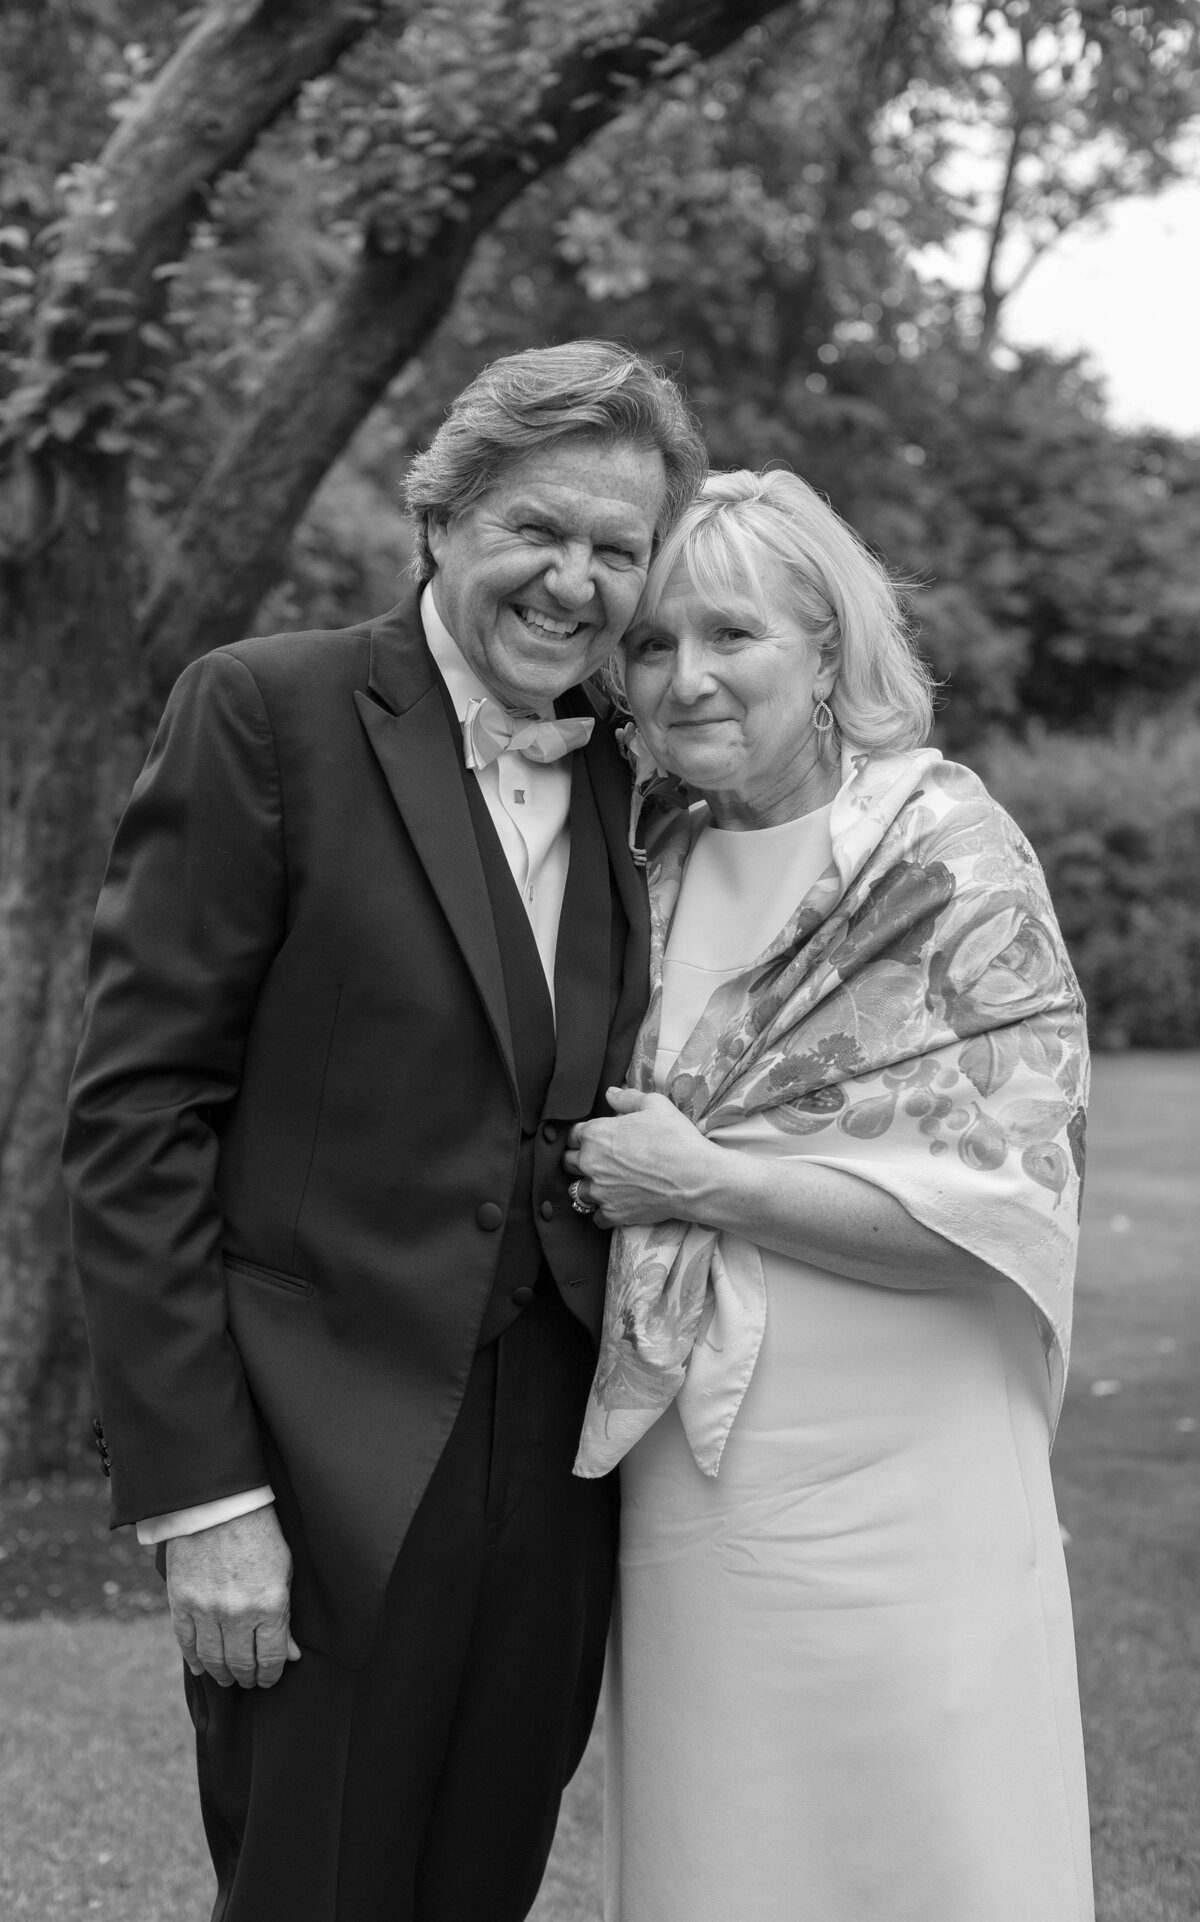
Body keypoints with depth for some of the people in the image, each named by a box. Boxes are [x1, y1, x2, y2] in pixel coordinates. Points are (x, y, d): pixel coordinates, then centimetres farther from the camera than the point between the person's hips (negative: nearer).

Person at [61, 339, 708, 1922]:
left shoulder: (630, 785, 10)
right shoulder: (269, 716, -7)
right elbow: (135, 1115, -11)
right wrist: (200, 1490, -15)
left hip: (561, 1479, 5)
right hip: (329, 1477, -5)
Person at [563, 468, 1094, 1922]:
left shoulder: (950, 861, -8)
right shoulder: (657, 872, 8)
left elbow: (1001, 1208, -15)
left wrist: (702, 1180, -14)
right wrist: (608, 1176, 3)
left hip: (891, 1487, -5)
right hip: (683, 1489, 5)